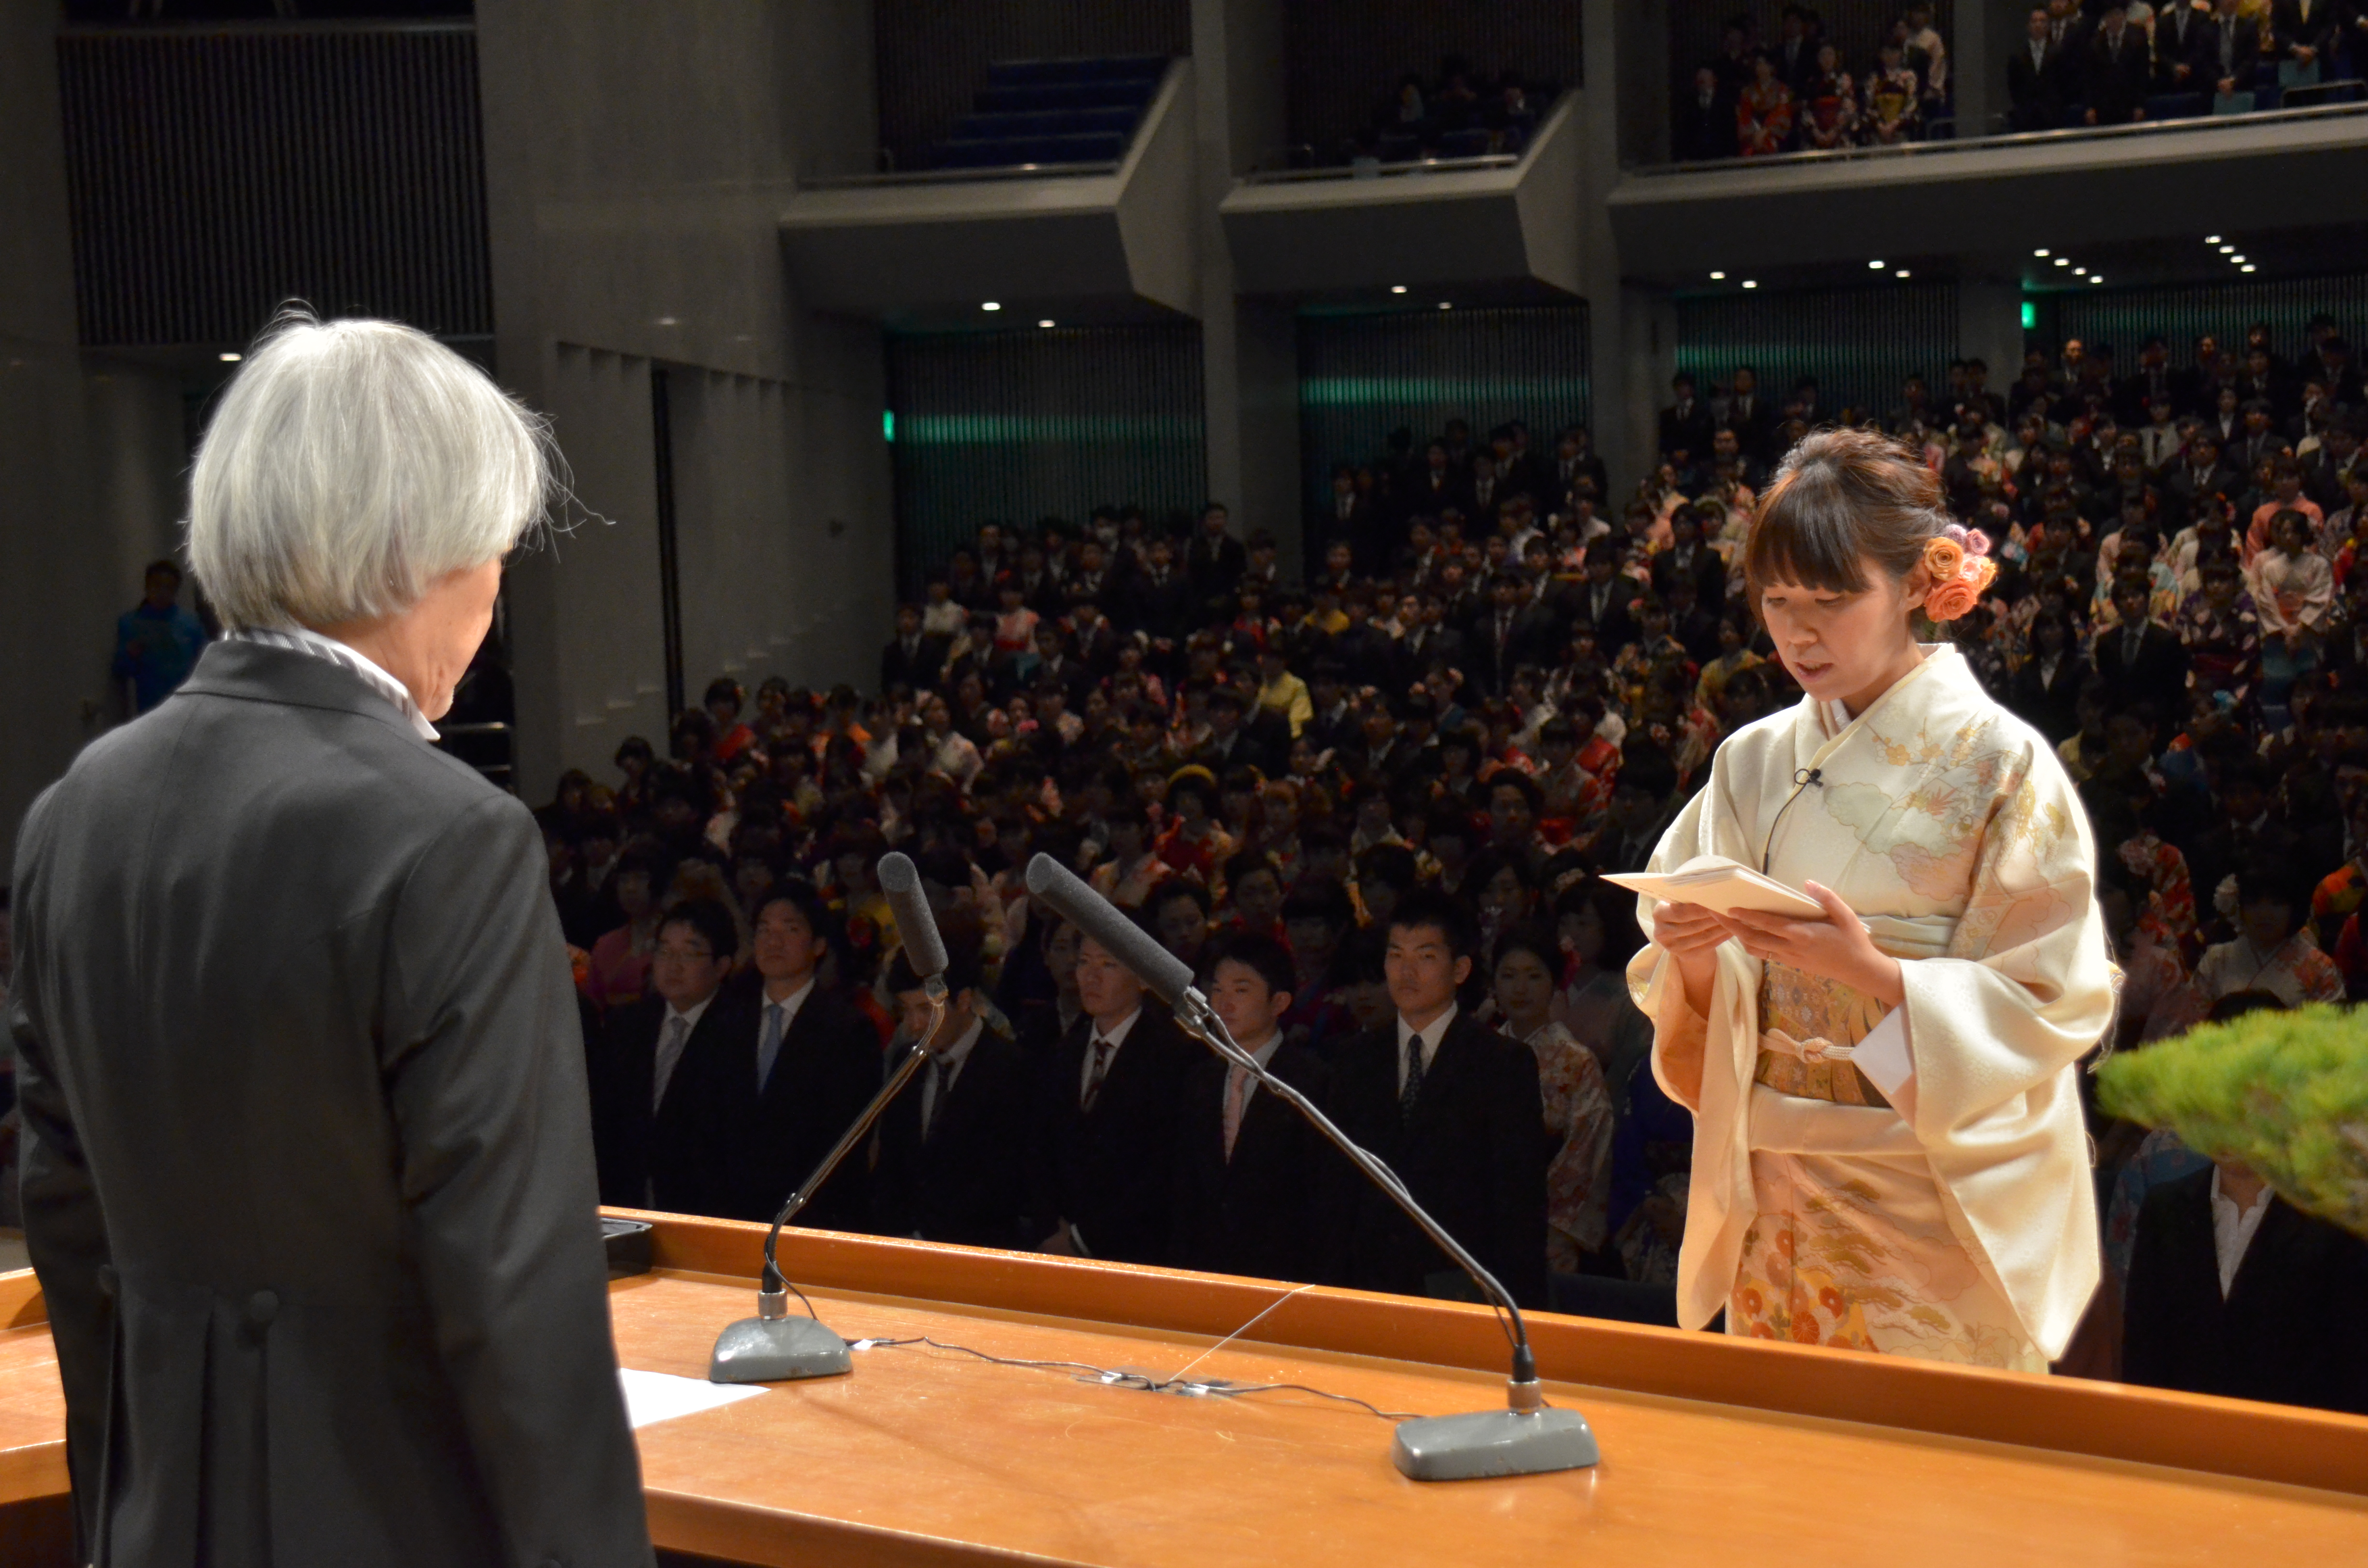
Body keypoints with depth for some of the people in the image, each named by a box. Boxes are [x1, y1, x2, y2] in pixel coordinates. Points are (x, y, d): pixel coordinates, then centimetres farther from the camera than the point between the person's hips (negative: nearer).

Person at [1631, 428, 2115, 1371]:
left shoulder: (2001, 763, -6)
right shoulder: (1753, 762, 8)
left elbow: (2048, 1009, -10)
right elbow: (1696, 1011, 9)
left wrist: (1872, 973, -23)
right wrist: (1695, 962, -13)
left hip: (1939, 1209, -4)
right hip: (1773, 1202, 4)